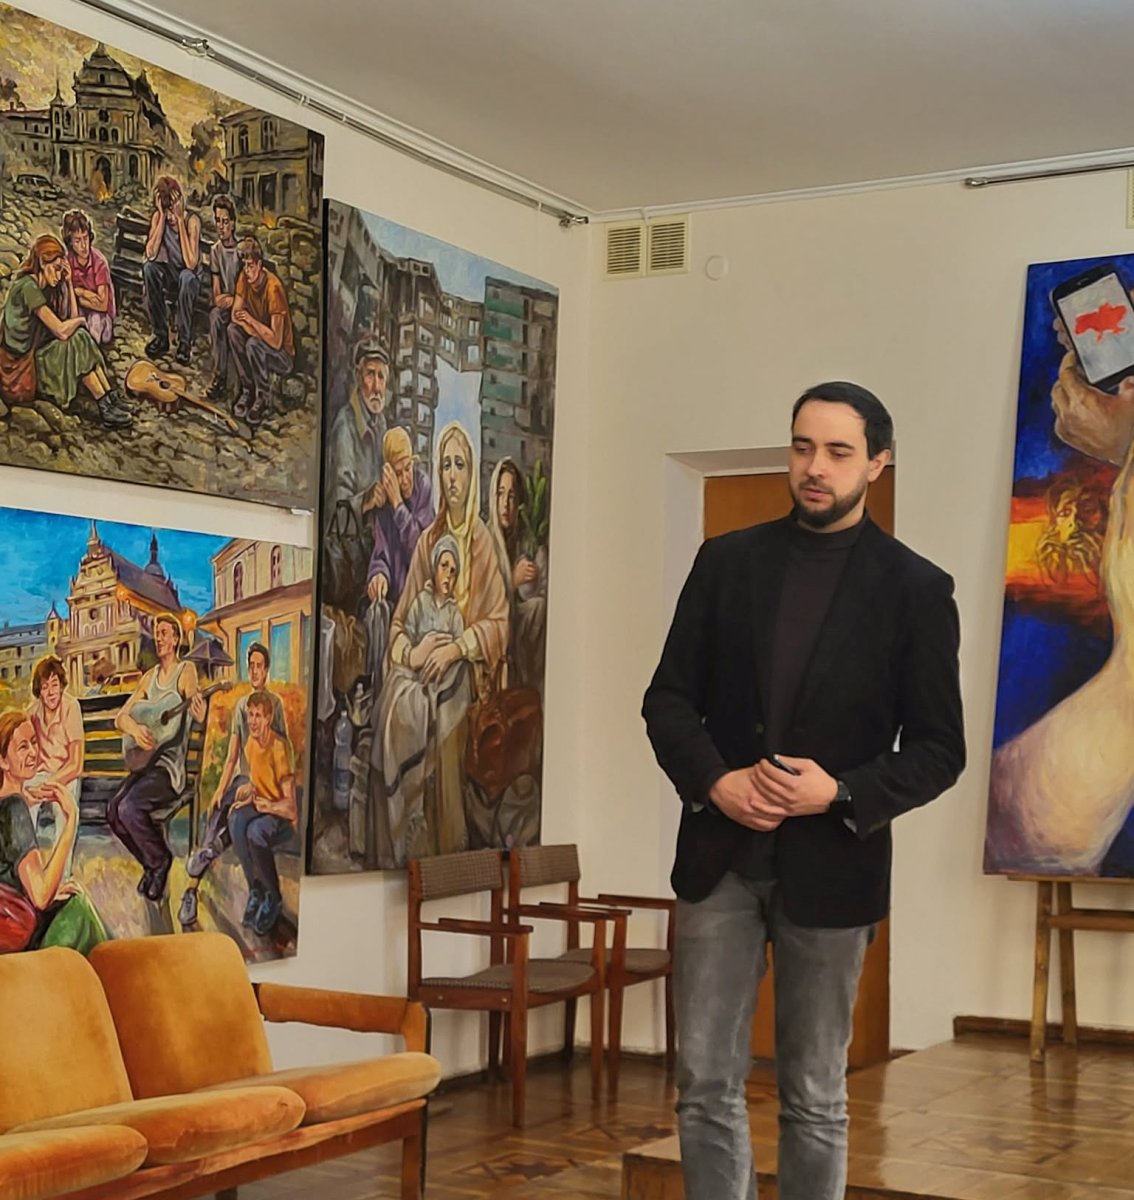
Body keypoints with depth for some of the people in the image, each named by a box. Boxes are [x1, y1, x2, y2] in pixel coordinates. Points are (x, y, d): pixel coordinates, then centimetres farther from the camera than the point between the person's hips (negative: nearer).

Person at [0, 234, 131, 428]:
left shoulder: (44, 286, 10)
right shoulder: (28, 287, -20)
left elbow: (72, 317, 10)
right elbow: (61, 330, -25)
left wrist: (68, 282, 4)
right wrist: (81, 321, -5)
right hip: (21, 362, -9)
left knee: (81, 337, -5)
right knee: (77, 341, -20)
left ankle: (110, 397, -12)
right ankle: (105, 407, -22)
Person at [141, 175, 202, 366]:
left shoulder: (192, 221, -18)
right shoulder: (158, 217, -7)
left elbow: (191, 263, -31)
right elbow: (151, 254, -23)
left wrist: (180, 220, -30)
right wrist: (162, 216, -24)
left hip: (190, 280, -4)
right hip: (169, 277, 4)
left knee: (187, 277, -38)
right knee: (148, 267, -28)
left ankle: (185, 342, -25)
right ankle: (161, 336, -20)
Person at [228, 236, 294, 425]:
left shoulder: (273, 288, -29)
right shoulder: (244, 277, -8)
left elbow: (276, 341, -31)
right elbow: (235, 314, -4)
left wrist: (251, 321, -30)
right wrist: (251, 328, -22)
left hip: (283, 355, -7)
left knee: (253, 344, -33)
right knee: (233, 330, -17)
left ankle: (262, 399, -11)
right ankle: (247, 390, -5)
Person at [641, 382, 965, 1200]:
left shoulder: (916, 589, -2)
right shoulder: (726, 562, 6)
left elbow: (939, 749, -2)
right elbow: (669, 697, 6)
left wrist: (843, 795, -17)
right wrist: (714, 780, -12)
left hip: (831, 864, -2)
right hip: (719, 855, 2)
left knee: (814, 1096, 8)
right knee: (707, 1083, 5)